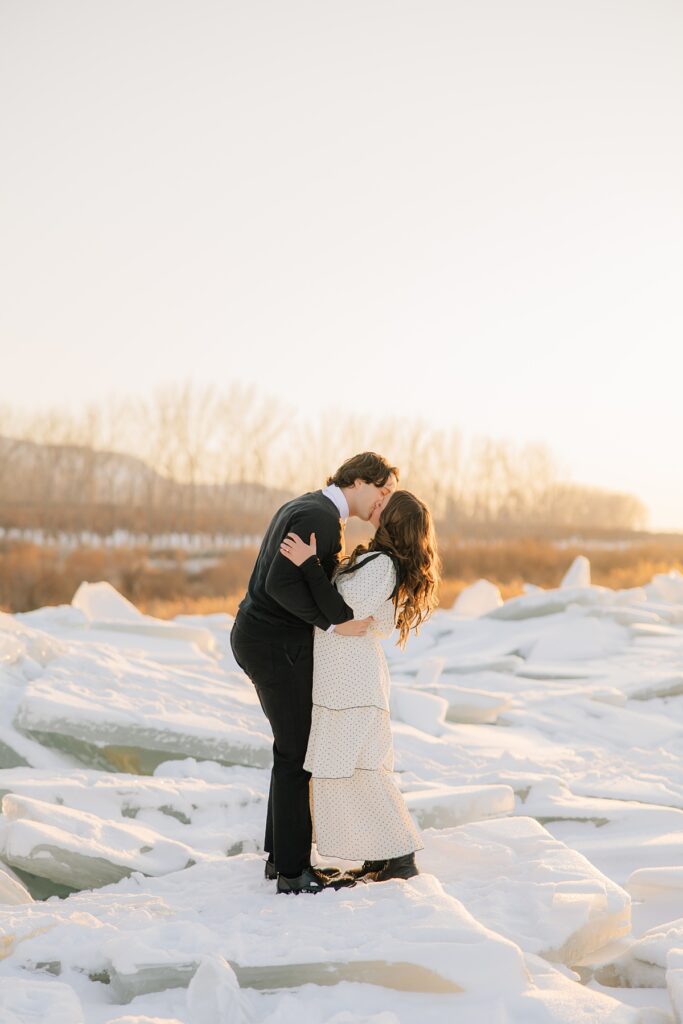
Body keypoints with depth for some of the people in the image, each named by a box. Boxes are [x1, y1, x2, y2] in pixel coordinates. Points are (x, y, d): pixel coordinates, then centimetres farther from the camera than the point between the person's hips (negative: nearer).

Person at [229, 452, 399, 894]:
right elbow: (282, 582, -28)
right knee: (299, 754, -3)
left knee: (297, 748, 17)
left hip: (263, 640, 10)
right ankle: (293, 871, 4)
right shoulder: (320, 516, -19)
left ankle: (282, 853, 24)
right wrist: (335, 623, -23)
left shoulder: (305, 509, 15)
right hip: (278, 647, -10)